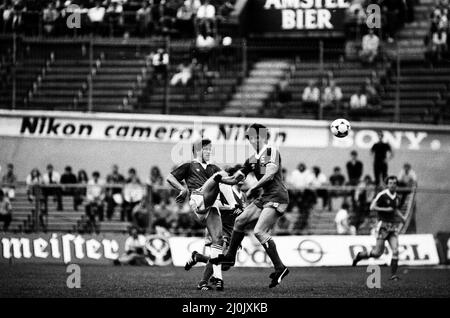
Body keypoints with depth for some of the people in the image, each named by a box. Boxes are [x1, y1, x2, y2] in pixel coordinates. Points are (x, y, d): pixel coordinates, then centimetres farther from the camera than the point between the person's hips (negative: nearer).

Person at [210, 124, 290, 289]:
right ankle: (230, 256, 24)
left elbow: (270, 175, -21)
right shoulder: (251, 160, 15)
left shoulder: (272, 152, -9)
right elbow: (235, 179, 18)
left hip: (277, 197, -9)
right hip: (264, 198, 9)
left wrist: (252, 189, -20)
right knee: (240, 220, 9)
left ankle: (280, 267, -14)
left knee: (259, 231, -18)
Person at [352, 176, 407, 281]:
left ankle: (393, 275, -5)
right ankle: (360, 255, 22)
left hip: (394, 226, 5)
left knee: (395, 251, -10)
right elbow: (372, 207, -12)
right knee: (378, 253, -4)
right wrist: (386, 209, -18)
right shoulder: (382, 195, -9)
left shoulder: (397, 197, 11)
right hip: (383, 225, -5)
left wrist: (402, 217, 12)